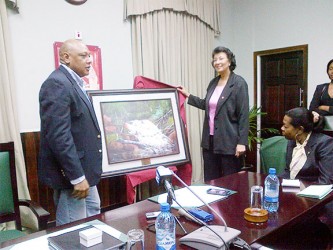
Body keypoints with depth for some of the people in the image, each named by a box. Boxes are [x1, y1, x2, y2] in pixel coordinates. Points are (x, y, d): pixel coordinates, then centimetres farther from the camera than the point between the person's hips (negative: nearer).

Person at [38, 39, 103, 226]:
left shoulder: (73, 82, 12)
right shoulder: (57, 84, -19)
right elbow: (58, 135, -26)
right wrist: (77, 177, -24)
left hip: (83, 168, 10)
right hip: (70, 172, -10)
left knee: (93, 214, 23)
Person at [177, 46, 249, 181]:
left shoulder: (239, 83, -9)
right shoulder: (213, 82, 11)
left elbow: (244, 115, -13)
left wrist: (242, 142, -17)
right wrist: (188, 95, 17)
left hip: (229, 141, -6)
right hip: (210, 139, 7)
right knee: (210, 180, 14)